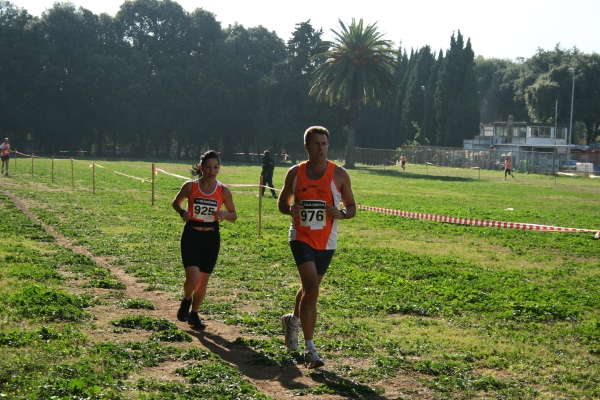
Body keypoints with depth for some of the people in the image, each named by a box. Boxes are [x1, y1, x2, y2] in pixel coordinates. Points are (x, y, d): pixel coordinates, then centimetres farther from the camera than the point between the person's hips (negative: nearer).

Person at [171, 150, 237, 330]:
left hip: (211, 237, 2)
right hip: (191, 236, -2)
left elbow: (234, 215, 6)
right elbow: (175, 202, 9)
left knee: (203, 280, 10)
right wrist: (182, 212, -12)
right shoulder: (190, 186, -7)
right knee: (193, 278, -16)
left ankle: (194, 313, 31)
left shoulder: (224, 191, -3)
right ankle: (186, 300, 18)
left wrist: (224, 214, -17)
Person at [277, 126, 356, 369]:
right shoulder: (295, 173, -1)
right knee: (311, 289, -17)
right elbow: (282, 202, 11)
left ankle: (292, 320, 51)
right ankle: (309, 350, -11)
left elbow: (352, 207, 4)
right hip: (301, 238, -2)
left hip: (326, 242, 2)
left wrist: (341, 214, -19)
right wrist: (290, 209, -13)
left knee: (309, 288, 19)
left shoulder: (339, 174, -2)